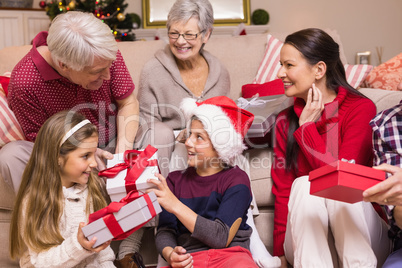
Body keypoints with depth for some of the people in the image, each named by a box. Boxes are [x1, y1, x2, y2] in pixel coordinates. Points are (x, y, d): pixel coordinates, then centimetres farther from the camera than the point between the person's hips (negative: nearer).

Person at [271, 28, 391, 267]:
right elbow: (282, 191, 1)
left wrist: (306, 127, -12)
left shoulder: (361, 108, -8)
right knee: (304, 185, -25)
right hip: (306, 238, 3)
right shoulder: (285, 121, 5)